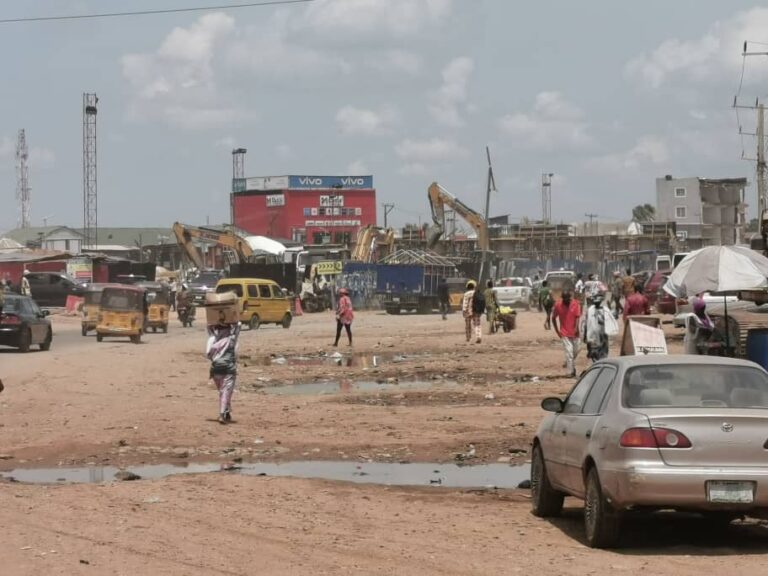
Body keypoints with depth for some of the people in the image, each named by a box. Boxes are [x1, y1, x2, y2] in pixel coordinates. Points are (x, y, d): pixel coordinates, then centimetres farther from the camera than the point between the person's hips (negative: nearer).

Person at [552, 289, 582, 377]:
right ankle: (571, 372, -4)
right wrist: (557, 331, 1)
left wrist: (576, 328, -28)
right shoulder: (558, 305, -6)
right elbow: (553, 318, 5)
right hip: (565, 333, -2)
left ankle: (568, 363, 39)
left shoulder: (575, 303, -7)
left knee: (575, 351, 12)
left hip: (574, 332, 2)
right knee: (569, 352, -8)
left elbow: (577, 317, -13)